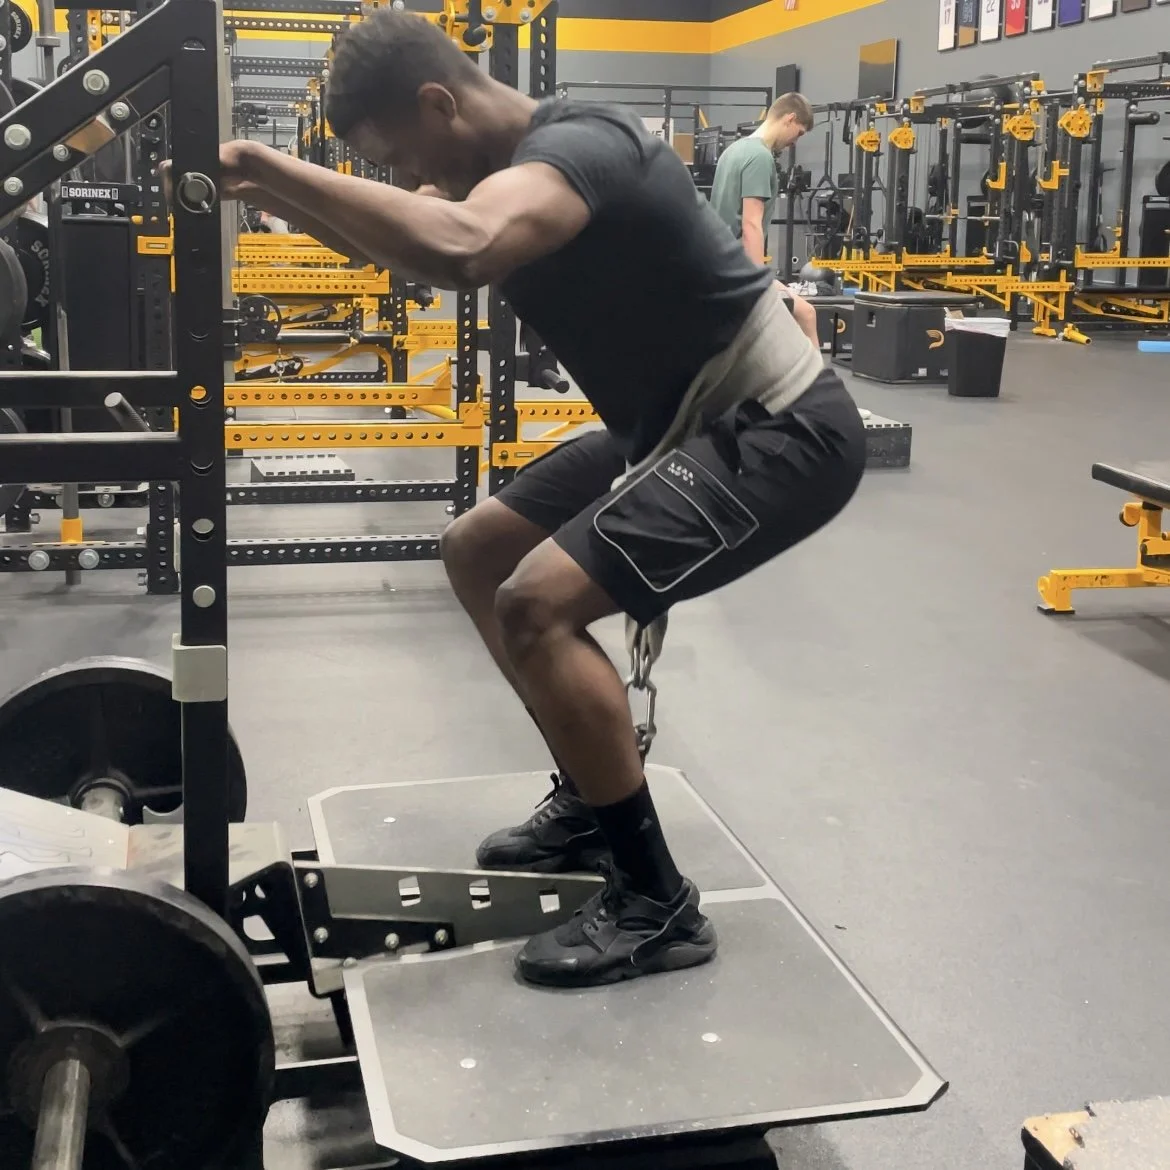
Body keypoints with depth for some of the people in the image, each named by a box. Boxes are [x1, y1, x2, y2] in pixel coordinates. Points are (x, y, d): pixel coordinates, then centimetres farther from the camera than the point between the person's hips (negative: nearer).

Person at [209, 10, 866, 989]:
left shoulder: (577, 148, -24)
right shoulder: (518, 160, 7)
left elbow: (455, 252, -45)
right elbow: (391, 238, 20)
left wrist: (265, 163, -36)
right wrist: (265, 191, 5)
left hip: (779, 433, -11)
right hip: (683, 424, 11)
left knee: (537, 604, -24)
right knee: (478, 554, 14)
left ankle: (658, 905, -10)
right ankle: (594, 805, 23)